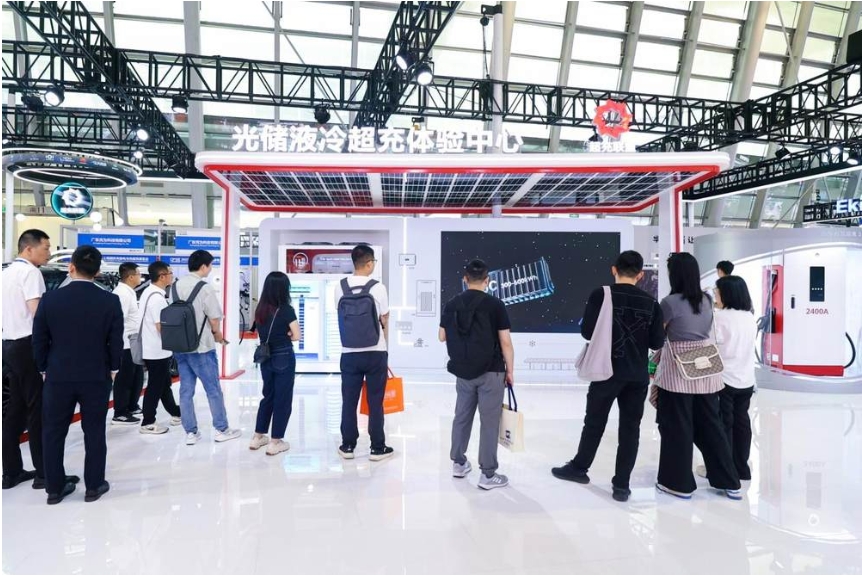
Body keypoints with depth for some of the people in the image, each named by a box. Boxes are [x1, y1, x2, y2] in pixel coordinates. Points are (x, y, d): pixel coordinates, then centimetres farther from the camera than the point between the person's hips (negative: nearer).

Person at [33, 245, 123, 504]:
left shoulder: (50, 299, -7)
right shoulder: (110, 301, -10)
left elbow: (39, 340, 0)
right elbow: (116, 341, -4)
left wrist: (44, 369, 14)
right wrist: (112, 369, 10)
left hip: (58, 377, 1)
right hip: (96, 377, -1)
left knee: (54, 433, 14)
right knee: (94, 432, 9)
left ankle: (55, 488, 22)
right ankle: (94, 486, 17)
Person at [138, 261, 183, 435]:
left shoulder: (149, 292, 9)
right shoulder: (157, 297, -22)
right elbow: (162, 327, -24)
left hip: (153, 348, 10)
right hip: (157, 350, -10)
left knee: (164, 384, 19)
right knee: (155, 387, 1)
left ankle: (176, 414, 31)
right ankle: (148, 423, 11)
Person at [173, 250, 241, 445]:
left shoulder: (175, 286, 6)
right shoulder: (205, 288, -16)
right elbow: (214, 320, -14)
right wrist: (218, 335, 8)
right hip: (201, 348, -6)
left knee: (186, 390, 10)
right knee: (213, 390, 6)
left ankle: (190, 433, 16)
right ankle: (222, 430, 16)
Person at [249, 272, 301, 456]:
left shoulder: (260, 309, 3)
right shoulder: (286, 310, -14)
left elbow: (261, 333, 12)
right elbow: (297, 336, -12)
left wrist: (275, 337, 3)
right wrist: (285, 336, 5)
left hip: (266, 357, 6)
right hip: (284, 358, -6)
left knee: (268, 396, 20)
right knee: (282, 398, 4)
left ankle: (258, 437, 26)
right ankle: (276, 442, 9)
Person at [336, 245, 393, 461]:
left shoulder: (341, 287, 0)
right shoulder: (378, 288, -10)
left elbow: (340, 316, 8)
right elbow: (384, 322, -3)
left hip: (349, 352, 3)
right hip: (375, 352, -3)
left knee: (349, 401, 11)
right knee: (375, 402, 6)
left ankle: (348, 446, 18)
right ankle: (377, 448, 13)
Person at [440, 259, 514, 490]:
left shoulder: (451, 304, 1)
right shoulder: (495, 304, -11)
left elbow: (442, 337, 8)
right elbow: (505, 342, -11)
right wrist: (510, 370, -1)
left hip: (463, 371, 5)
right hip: (490, 372, -4)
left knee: (462, 417, 16)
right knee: (489, 422, 1)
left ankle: (458, 463, 27)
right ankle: (488, 474, 6)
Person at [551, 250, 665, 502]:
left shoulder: (601, 295, -8)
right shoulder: (650, 302, 0)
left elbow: (587, 331, -10)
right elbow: (657, 342, -1)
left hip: (607, 370, -2)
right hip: (638, 375, 2)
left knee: (594, 422, 13)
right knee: (630, 428, 8)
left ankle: (579, 467, 29)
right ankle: (622, 485, 12)